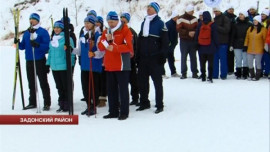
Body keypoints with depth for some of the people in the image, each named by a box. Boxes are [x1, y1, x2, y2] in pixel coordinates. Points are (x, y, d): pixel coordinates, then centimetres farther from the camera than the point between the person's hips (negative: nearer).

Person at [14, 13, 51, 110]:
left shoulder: (43, 32, -4)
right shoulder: (26, 33, 15)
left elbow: (47, 46, -11)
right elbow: (23, 46, 16)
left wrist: (38, 45, -26)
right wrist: (18, 43, -4)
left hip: (40, 61, -6)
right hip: (29, 61, 6)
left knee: (43, 83, -2)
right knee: (31, 83, 12)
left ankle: (47, 103, 2)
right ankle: (32, 102, 22)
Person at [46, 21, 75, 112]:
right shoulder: (53, 39, 13)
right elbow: (50, 51, 18)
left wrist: (70, 63, -14)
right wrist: (48, 63, 14)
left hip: (64, 67, -7)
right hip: (54, 67, 7)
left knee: (66, 87, 1)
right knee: (59, 87, 13)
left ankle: (67, 105, 9)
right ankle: (61, 105, 21)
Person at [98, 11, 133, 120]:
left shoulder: (125, 30, -4)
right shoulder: (106, 32, 15)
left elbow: (128, 46, -15)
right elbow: (100, 47, 9)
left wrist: (115, 47, -23)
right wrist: (106, 40, -9)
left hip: (122, 66, -6)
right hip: (109, 66, 7)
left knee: (123, 89, -1)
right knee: (111, 90, 11)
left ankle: (124, 112, 5)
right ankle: (113, 111, 20)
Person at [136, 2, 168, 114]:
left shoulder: (160, 23, -3)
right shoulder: (144, 23, 16)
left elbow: (165, 41, -7)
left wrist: (162, 56, -13)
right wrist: (138, 56, 13)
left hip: (155, 58, -6)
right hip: (143, 58, 6)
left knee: (157, 81, 1)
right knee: (142, 81, 10)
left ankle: (159, 105, 9)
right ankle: (144, 103, 22)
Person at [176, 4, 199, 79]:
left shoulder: (194, 19, 9)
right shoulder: (181, 19, -6)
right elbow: (179, 29, -11)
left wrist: (194, 32, -11)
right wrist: (188, 33, -17)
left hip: (193, 40, 4)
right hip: (184, 40, -4)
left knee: (193, 57, 5)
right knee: (183, 57, 1)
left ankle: (194, 72, 11)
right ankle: (184, 73, 7)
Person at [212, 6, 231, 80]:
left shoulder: (225, 19, -3)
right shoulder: (214, 19, 16)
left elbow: (226, 30, -14)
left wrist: (216, 27, -18)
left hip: (223, 43, -6)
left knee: (223, 59, -3)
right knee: (215, 59, 7)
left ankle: (223, 75, 3)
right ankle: (215, 74, 12)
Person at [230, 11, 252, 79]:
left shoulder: (249, 25, 1)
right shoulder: (236, 25, 8)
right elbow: (233, 35, 8)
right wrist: (231, 45, 3)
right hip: (237, 46, 2)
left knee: (245, 60, 2)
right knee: (238, 60, 3)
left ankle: (245, 74, 11)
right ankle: (238, 74, 10)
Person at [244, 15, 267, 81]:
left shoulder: (263, 29, -5)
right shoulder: (250, 29, 8)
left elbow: (265, 39, -5)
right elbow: (247, 38, 12)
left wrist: (264, 47, -7)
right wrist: (245, 45, 6)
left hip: (259, 50, -5)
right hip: (250, 50, 5)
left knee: (258, 63, 3)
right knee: (249, 63, 6)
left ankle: (257, 76, 13)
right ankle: (252, 75, 21)